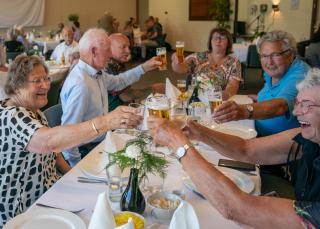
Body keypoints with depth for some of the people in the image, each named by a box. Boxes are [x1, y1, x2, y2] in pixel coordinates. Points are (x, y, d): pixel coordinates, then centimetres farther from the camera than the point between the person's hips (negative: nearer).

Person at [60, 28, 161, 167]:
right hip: (87, 149, -9)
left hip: (102, 139, 9)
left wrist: (144, 68, 22)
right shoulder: (81, 86, -28)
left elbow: (117, 82, 24)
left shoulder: (96, 72, 2)